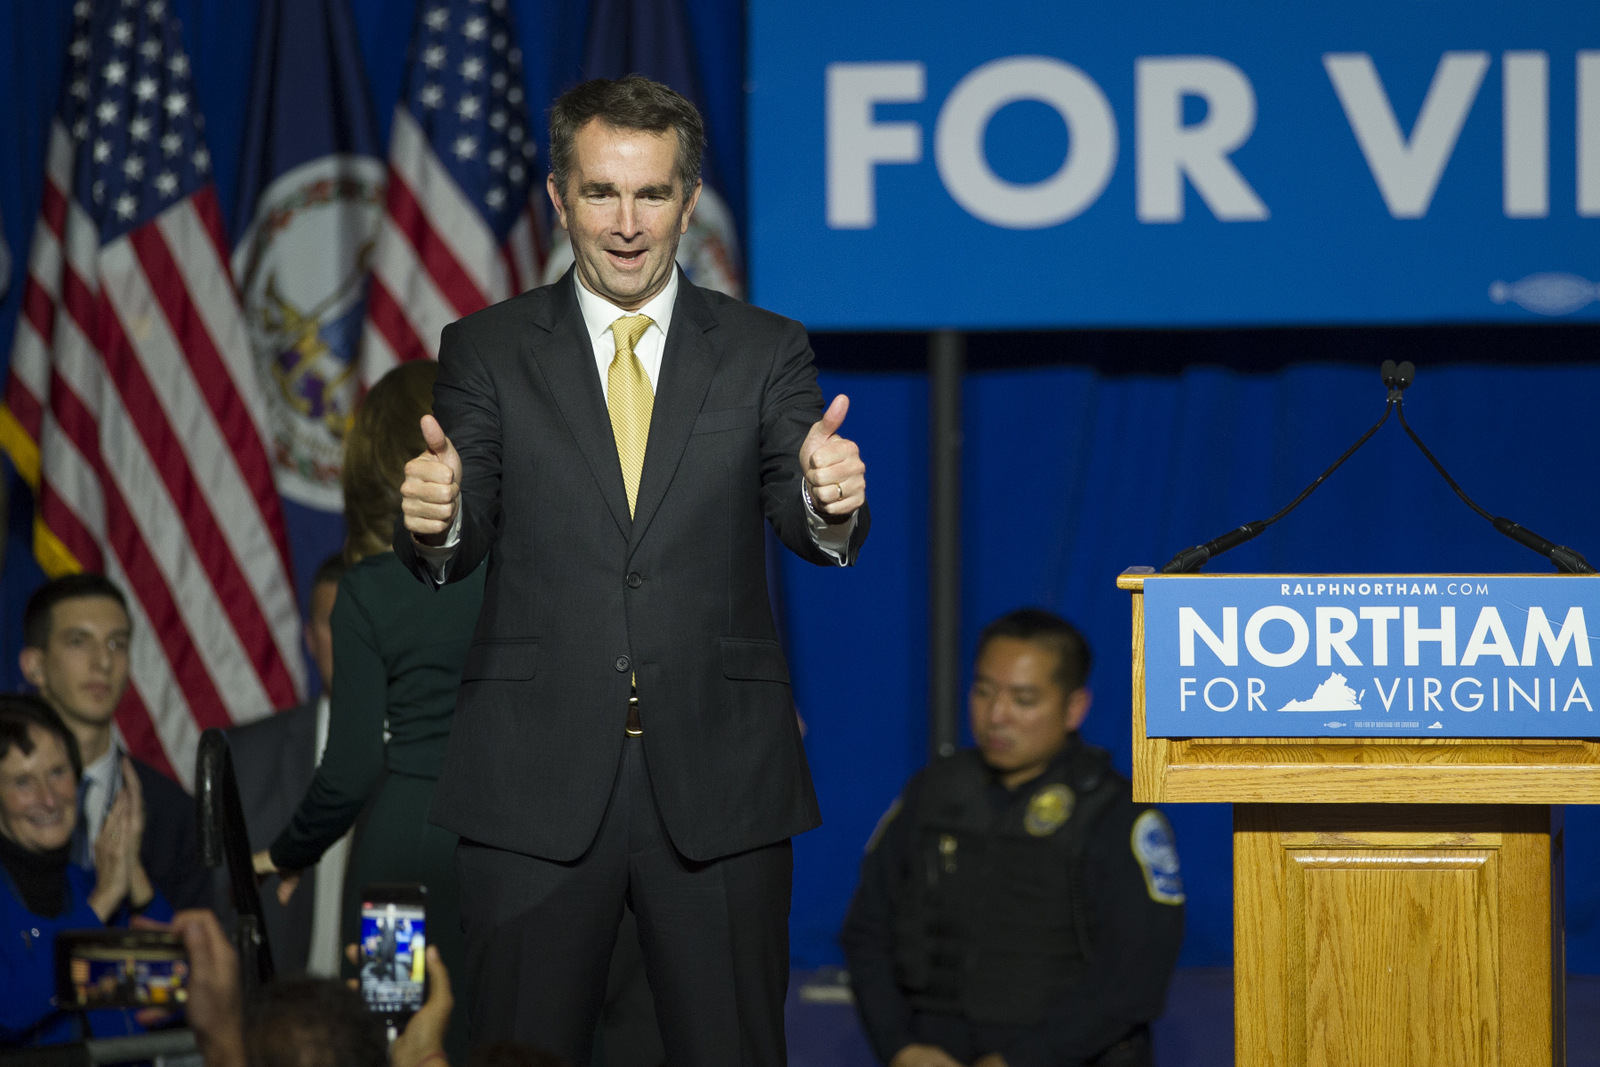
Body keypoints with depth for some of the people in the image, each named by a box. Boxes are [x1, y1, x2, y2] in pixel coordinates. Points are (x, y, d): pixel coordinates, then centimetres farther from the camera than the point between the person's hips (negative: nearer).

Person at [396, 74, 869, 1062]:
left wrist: (831, 501, -31)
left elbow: (799, 518, -6)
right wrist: (434, 522, -28)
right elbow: (460, 550, -3)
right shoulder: (488, 351, 6)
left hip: (720, 781, 0)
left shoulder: (766, 351, 7)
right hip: (536, 780, 0)